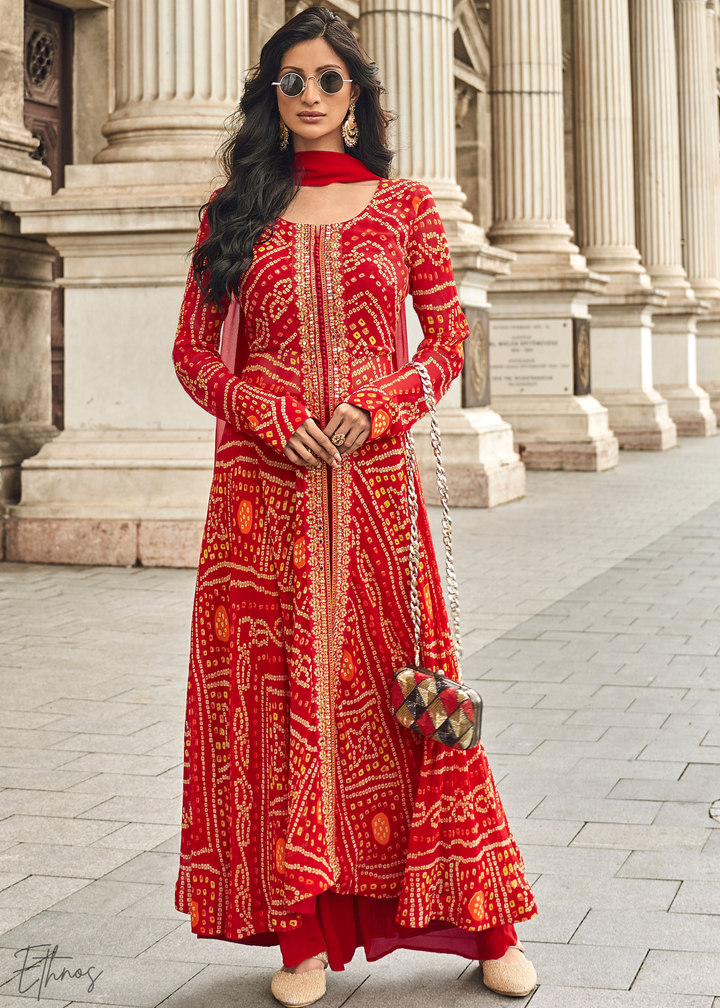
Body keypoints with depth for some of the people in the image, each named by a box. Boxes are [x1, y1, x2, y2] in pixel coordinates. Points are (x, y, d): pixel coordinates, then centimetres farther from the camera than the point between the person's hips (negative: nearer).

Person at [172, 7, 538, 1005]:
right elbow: (195, 352, 8)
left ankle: (484, 924, 13)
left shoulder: (404, 205, 9)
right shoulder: (236, 210, 10)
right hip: (263, 479, 1)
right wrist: (271, 419, -8)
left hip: (374, 476, 0)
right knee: (280, 684, 0)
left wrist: (377, 406, -9)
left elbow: (448, 336, 8)